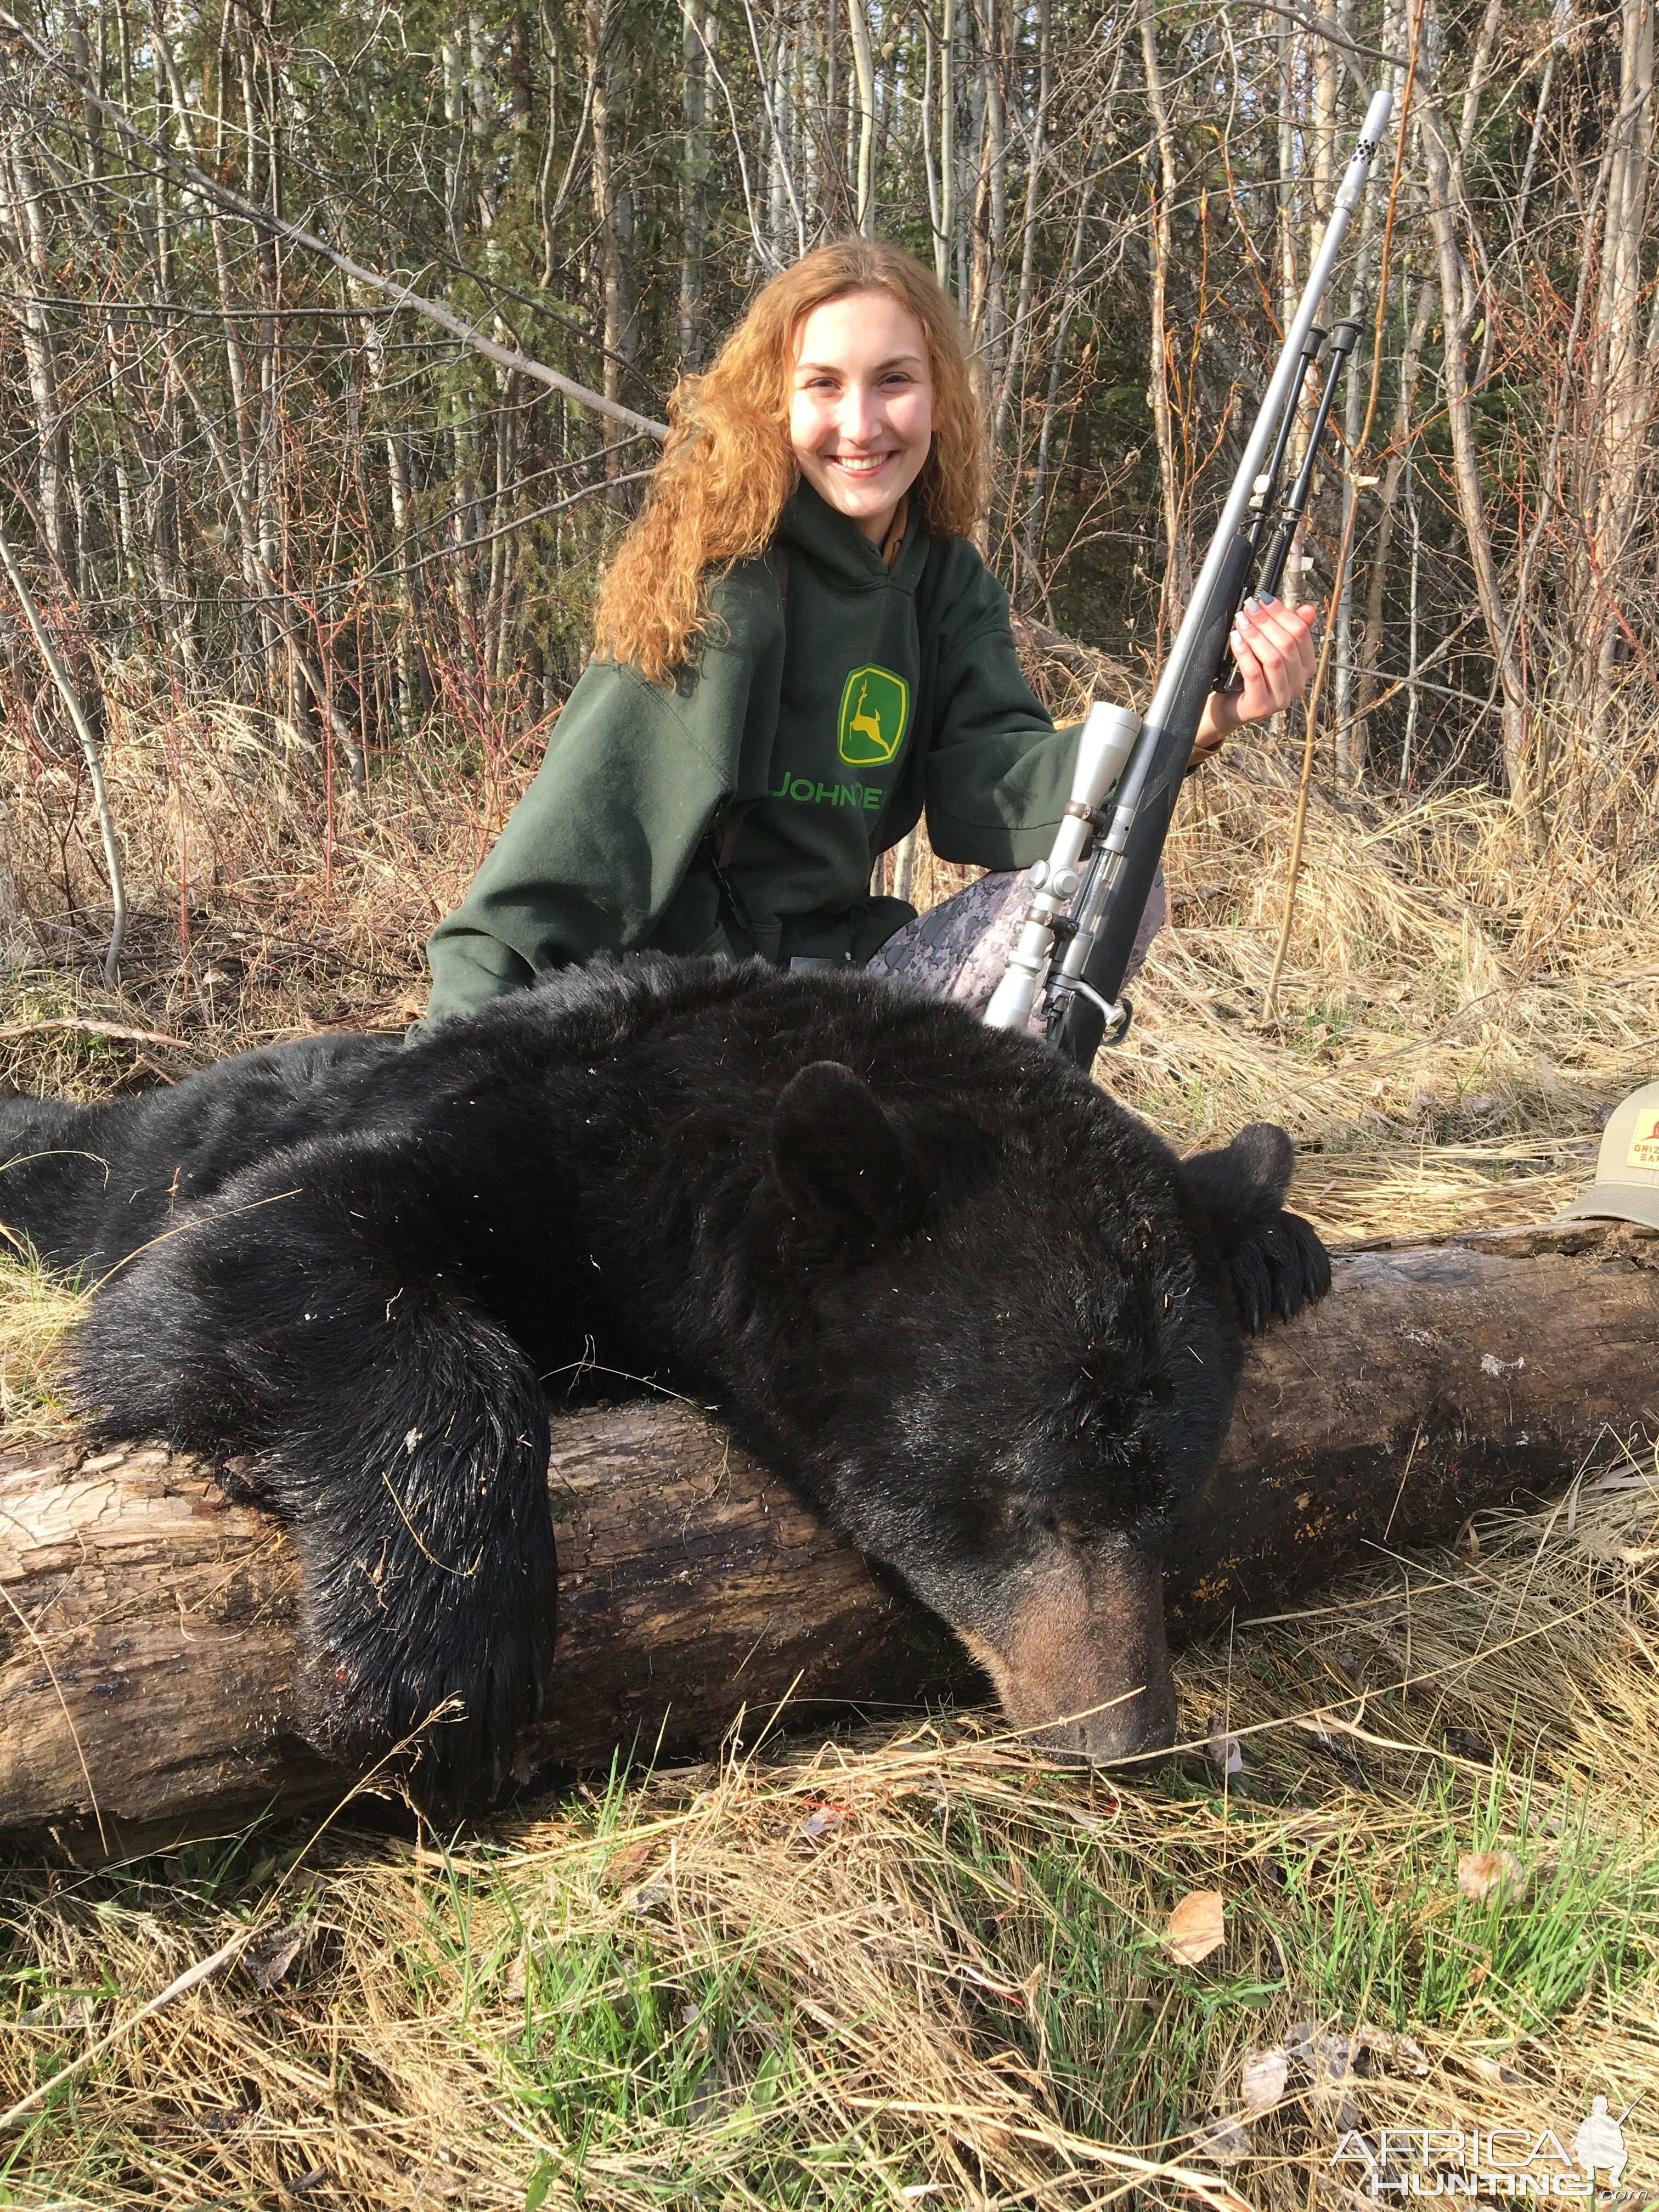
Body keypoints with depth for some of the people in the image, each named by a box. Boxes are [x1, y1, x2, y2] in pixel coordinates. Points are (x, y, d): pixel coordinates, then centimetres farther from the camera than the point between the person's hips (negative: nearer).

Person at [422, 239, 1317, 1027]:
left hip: (841, 960, 6)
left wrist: (1189, 728, -23)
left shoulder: (948, 582, 6)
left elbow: (989, 779, -7)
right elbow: (593, 806, -18)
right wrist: (474, 1019, -26)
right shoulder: (715, 570, -13)